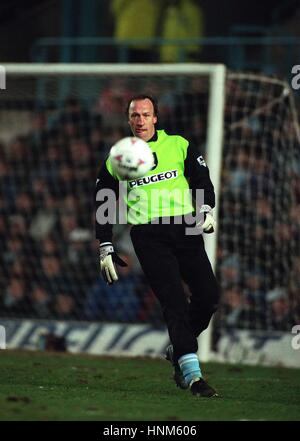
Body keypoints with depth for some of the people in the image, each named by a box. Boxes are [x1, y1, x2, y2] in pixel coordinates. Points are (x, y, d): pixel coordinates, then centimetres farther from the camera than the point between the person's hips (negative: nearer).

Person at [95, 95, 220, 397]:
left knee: (209, 296, -9)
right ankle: (192, 374, -16)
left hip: (185, 228, 2)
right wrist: (106, 248, 12)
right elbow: (102, 206, 17)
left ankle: (178, 350, 17)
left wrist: (206, 209, -6)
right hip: (148, 235, -2)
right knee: (174, 302, -14)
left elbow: (202, 179, 13)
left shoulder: (178, 145, 13)